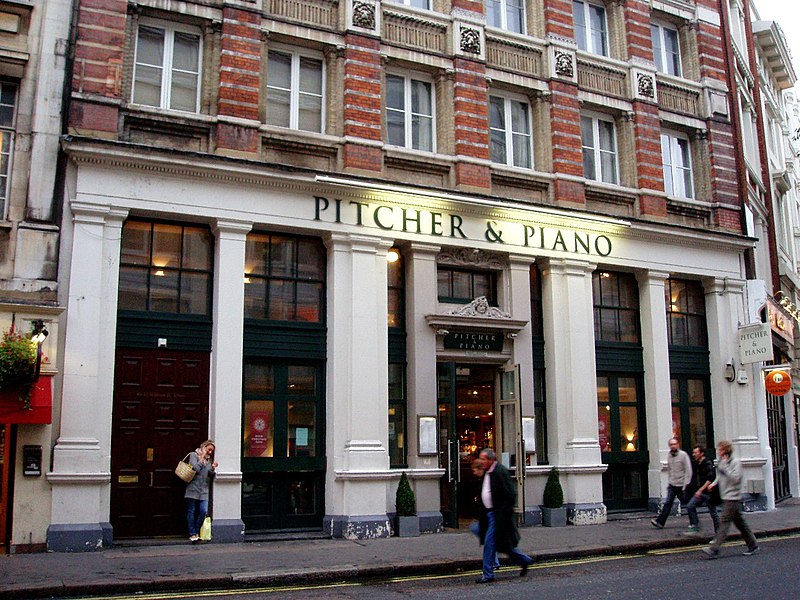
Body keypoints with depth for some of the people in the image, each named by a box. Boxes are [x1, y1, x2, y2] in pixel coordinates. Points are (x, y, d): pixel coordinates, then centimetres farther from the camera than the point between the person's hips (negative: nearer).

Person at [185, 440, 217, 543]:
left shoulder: (209, 459, 17)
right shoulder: (194, 455, 1)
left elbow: (211, 475, 12)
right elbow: (196, 469, -13)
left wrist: (213, 469, -8)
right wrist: (202, 458, -8)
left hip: (204, 490, 4)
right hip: (193, 488, -4)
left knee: (203, 511, -6)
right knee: (191, 511, 0)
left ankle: (196, 532, 9)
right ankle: (192, 534, 6)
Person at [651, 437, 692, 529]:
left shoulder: (683, 455, -9)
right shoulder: (669, 455, 10)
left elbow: (688, 471, -11)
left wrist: (685, 485, -16)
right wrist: (668, 483, 12)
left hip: (681, 485, -5)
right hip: (672, 485, 5)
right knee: (668, 503, -2)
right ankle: (660, 521, -8)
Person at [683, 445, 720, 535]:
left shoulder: (708, 464, -14)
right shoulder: (695, 464, 8)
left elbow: (709, 480, -20)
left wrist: (700, 490, -22)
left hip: (708, 492, -7)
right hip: (699, 492, 7)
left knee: (713, 513, 3)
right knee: (690, 506, -6)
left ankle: (718, 533, 14)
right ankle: (695, 527, 0)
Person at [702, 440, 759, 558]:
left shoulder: (735, 462, -11)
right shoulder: (720, 462, 11)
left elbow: (736, 478, -21)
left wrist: (725, 466, -23)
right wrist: (714, 482, 6)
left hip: (732, 497, -8)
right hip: (725, 496, 8)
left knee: (724, 522, -11)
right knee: (739, 522, 14)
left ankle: (714, 549, -15)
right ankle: (753, 545, 25)